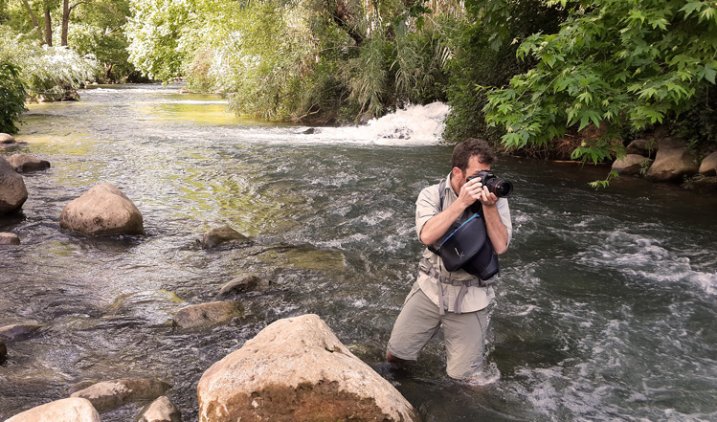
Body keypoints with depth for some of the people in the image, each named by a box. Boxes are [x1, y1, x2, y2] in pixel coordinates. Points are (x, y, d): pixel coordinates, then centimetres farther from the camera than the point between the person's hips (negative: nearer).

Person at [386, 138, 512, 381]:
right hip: (430, 288, 1)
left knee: (463, 377, 1)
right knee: (395, 356, 7)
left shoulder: (495, 198, -3)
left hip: (471, 298, 0)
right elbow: (427, 235, -21)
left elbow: (500, 247, -11)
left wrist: (489, 206, -21)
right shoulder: (431, 195, -5)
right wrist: (461, 202, -25)